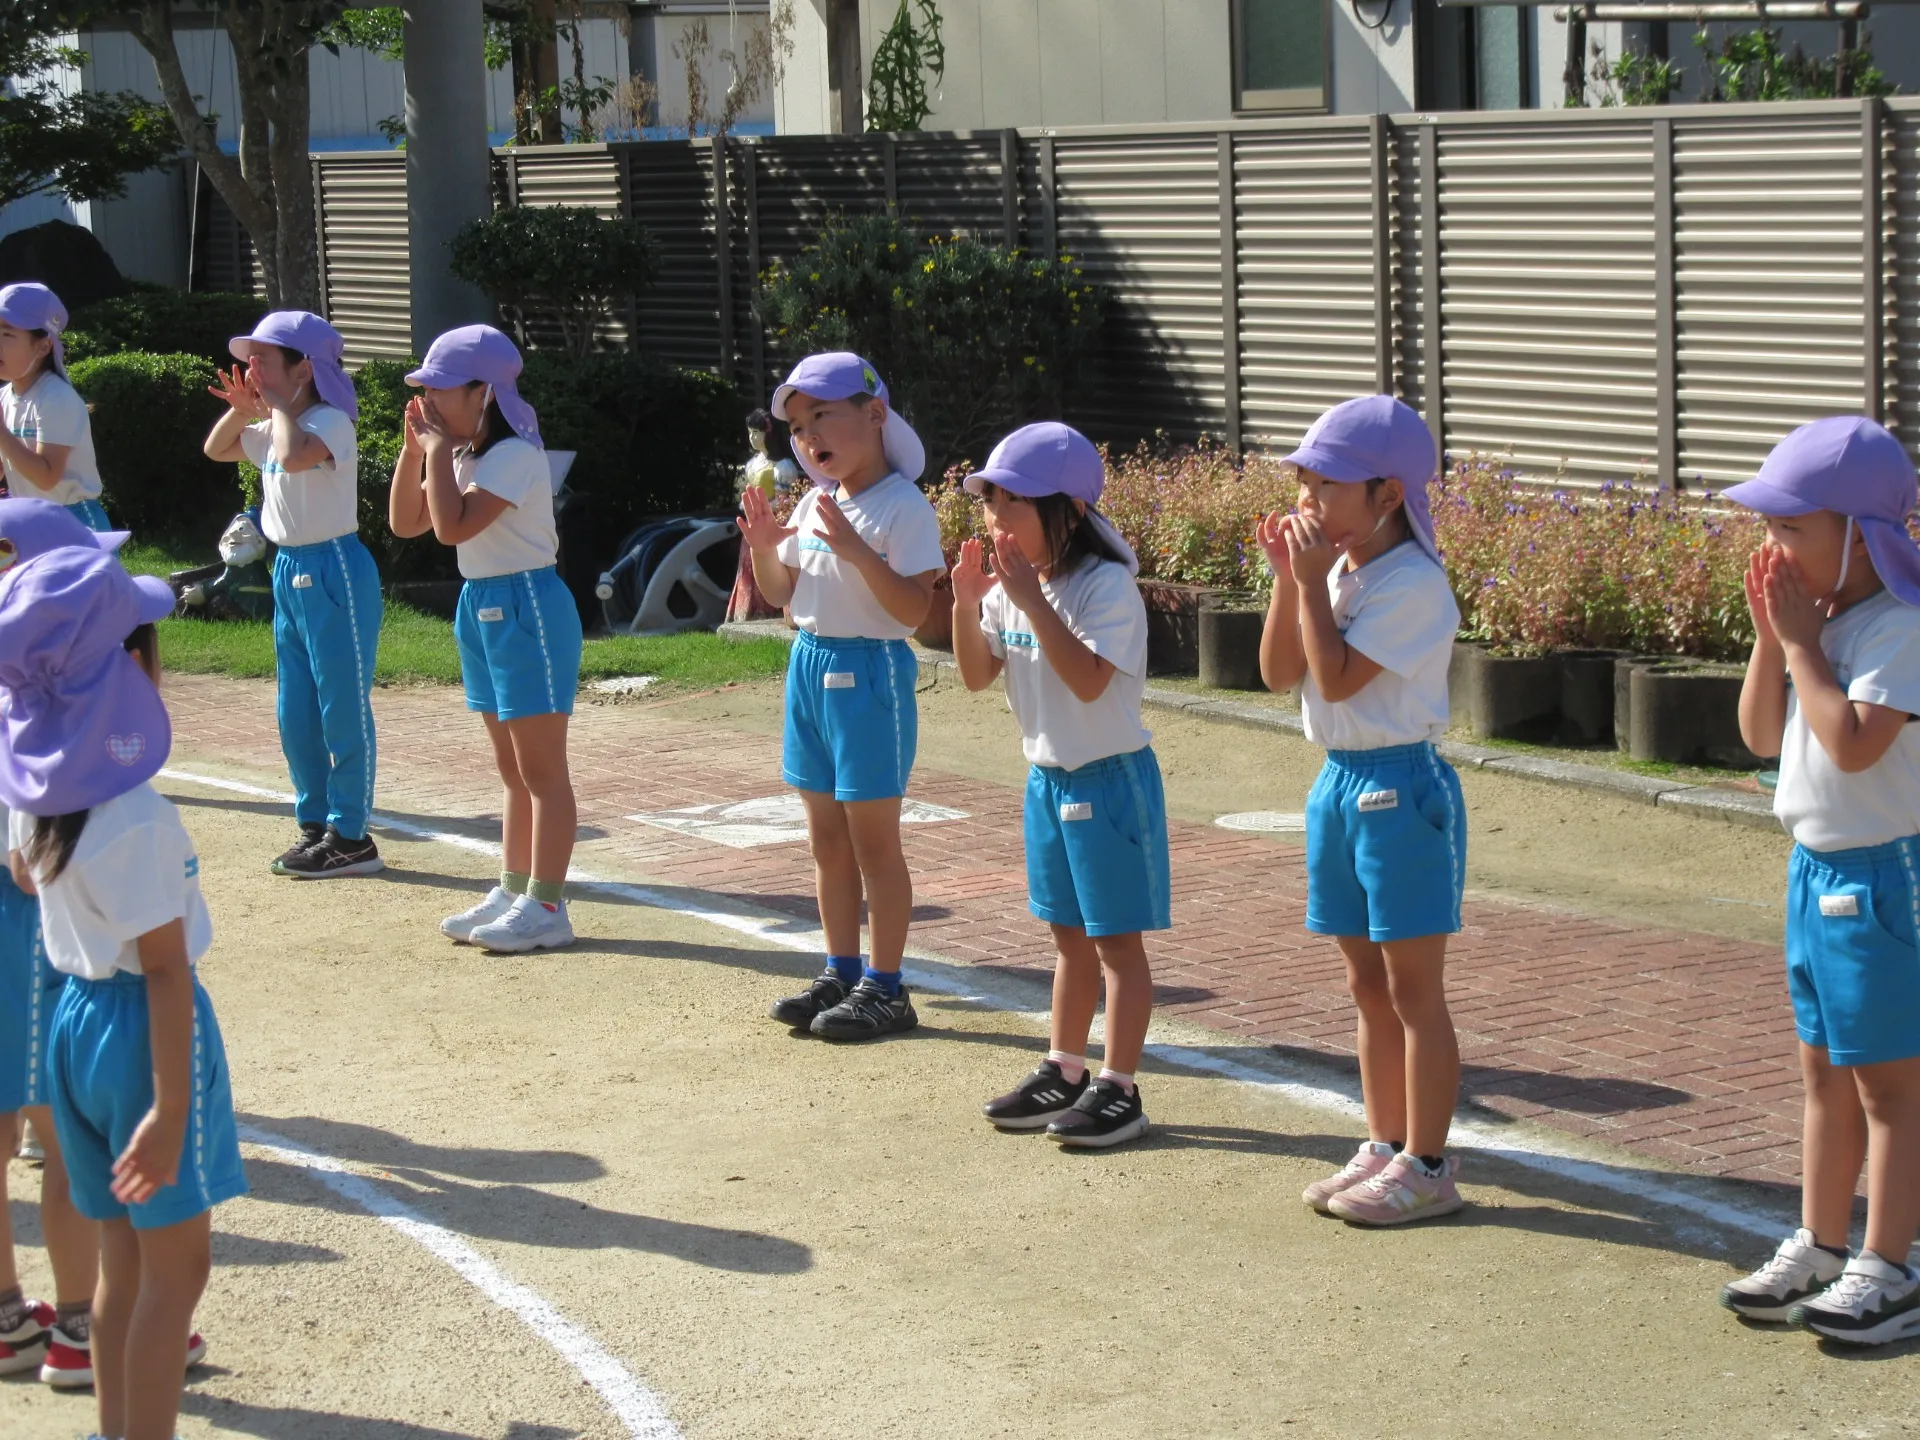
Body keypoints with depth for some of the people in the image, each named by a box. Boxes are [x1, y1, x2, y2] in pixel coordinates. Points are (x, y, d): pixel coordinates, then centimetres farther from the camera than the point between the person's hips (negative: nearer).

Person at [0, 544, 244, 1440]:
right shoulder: (135, 818, -24)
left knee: (123, 1258, 19)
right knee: (175, 1269, 3)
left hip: (74, 1019, 8)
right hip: (144, 1030, -8)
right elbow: (165, 971, -22)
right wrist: (171, 1111, -20)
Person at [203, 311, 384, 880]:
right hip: (290, 572, 10)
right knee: (295, 717, 13)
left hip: (335, 571, -10)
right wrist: (242, 408, 6)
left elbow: (295, 455, -36)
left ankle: (351, 836, 3)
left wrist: (277, 403, -19)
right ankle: (314, 823, 23)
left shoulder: (330, 422, -15)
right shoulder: (275, 427, 12)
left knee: (343, 713, -3)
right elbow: (216, 450, 26)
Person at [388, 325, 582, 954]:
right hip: (482, 606, 10)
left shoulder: (516, 457, -18)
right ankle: (514, 890, 23)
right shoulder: (463, 456, 11)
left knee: (541, 769, -4)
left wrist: (438, 450, -18)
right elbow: (405, 523, 12)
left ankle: (546, 907, -1)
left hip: (528, 607, -10)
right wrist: (413, 449, 2)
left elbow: (453, 525, -27)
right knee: (513, 769, 16)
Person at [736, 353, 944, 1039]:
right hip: (810, 666, 8)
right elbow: (780, 593, 17)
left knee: (873, 841, -1)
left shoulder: (903, 508, -14)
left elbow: (914, 607, -22)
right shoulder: (815, 505, 10)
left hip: (870, 673, -8)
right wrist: (762, 544, -2)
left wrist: (858, 552, -32)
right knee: (827, 841, 14)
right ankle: (841, 974, 25)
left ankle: (885, 988, 8)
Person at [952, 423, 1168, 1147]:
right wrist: (967, 603, -10)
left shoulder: (1106, 584, -19)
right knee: (1070, 935, 17)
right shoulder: (1010, 584, 5)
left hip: (1109, 778, -8)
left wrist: (1033, 601, -32)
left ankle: (1118, 1088, 5)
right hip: (1048, 778, 8)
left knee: (1116, 938, 0)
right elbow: (976, 674, 6)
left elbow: (1089, 680, -30)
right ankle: (1064, 1072, 26)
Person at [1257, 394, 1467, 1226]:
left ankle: (1427, 1167, 5)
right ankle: (1386, 1147, 24)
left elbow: (1338, 678, -22)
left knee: (1413, 989, -2)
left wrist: (1315, 582, -17)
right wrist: (1289, 580, -3)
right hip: (1340, 782, 9)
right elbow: (1279, 674, 6)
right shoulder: (1338, 570, 8)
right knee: (1368, 986, 15)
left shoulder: (1412, 583, -17)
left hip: (1401, 786, -9)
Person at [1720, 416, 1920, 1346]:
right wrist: (1770, 637, -1)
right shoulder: (1818, 621, 8)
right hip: (1818, 866, 9)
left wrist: (1803, 642, -20)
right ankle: (1819, 1248, 27)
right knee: (1825, 1070, 17)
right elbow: (1762, 736, 10)